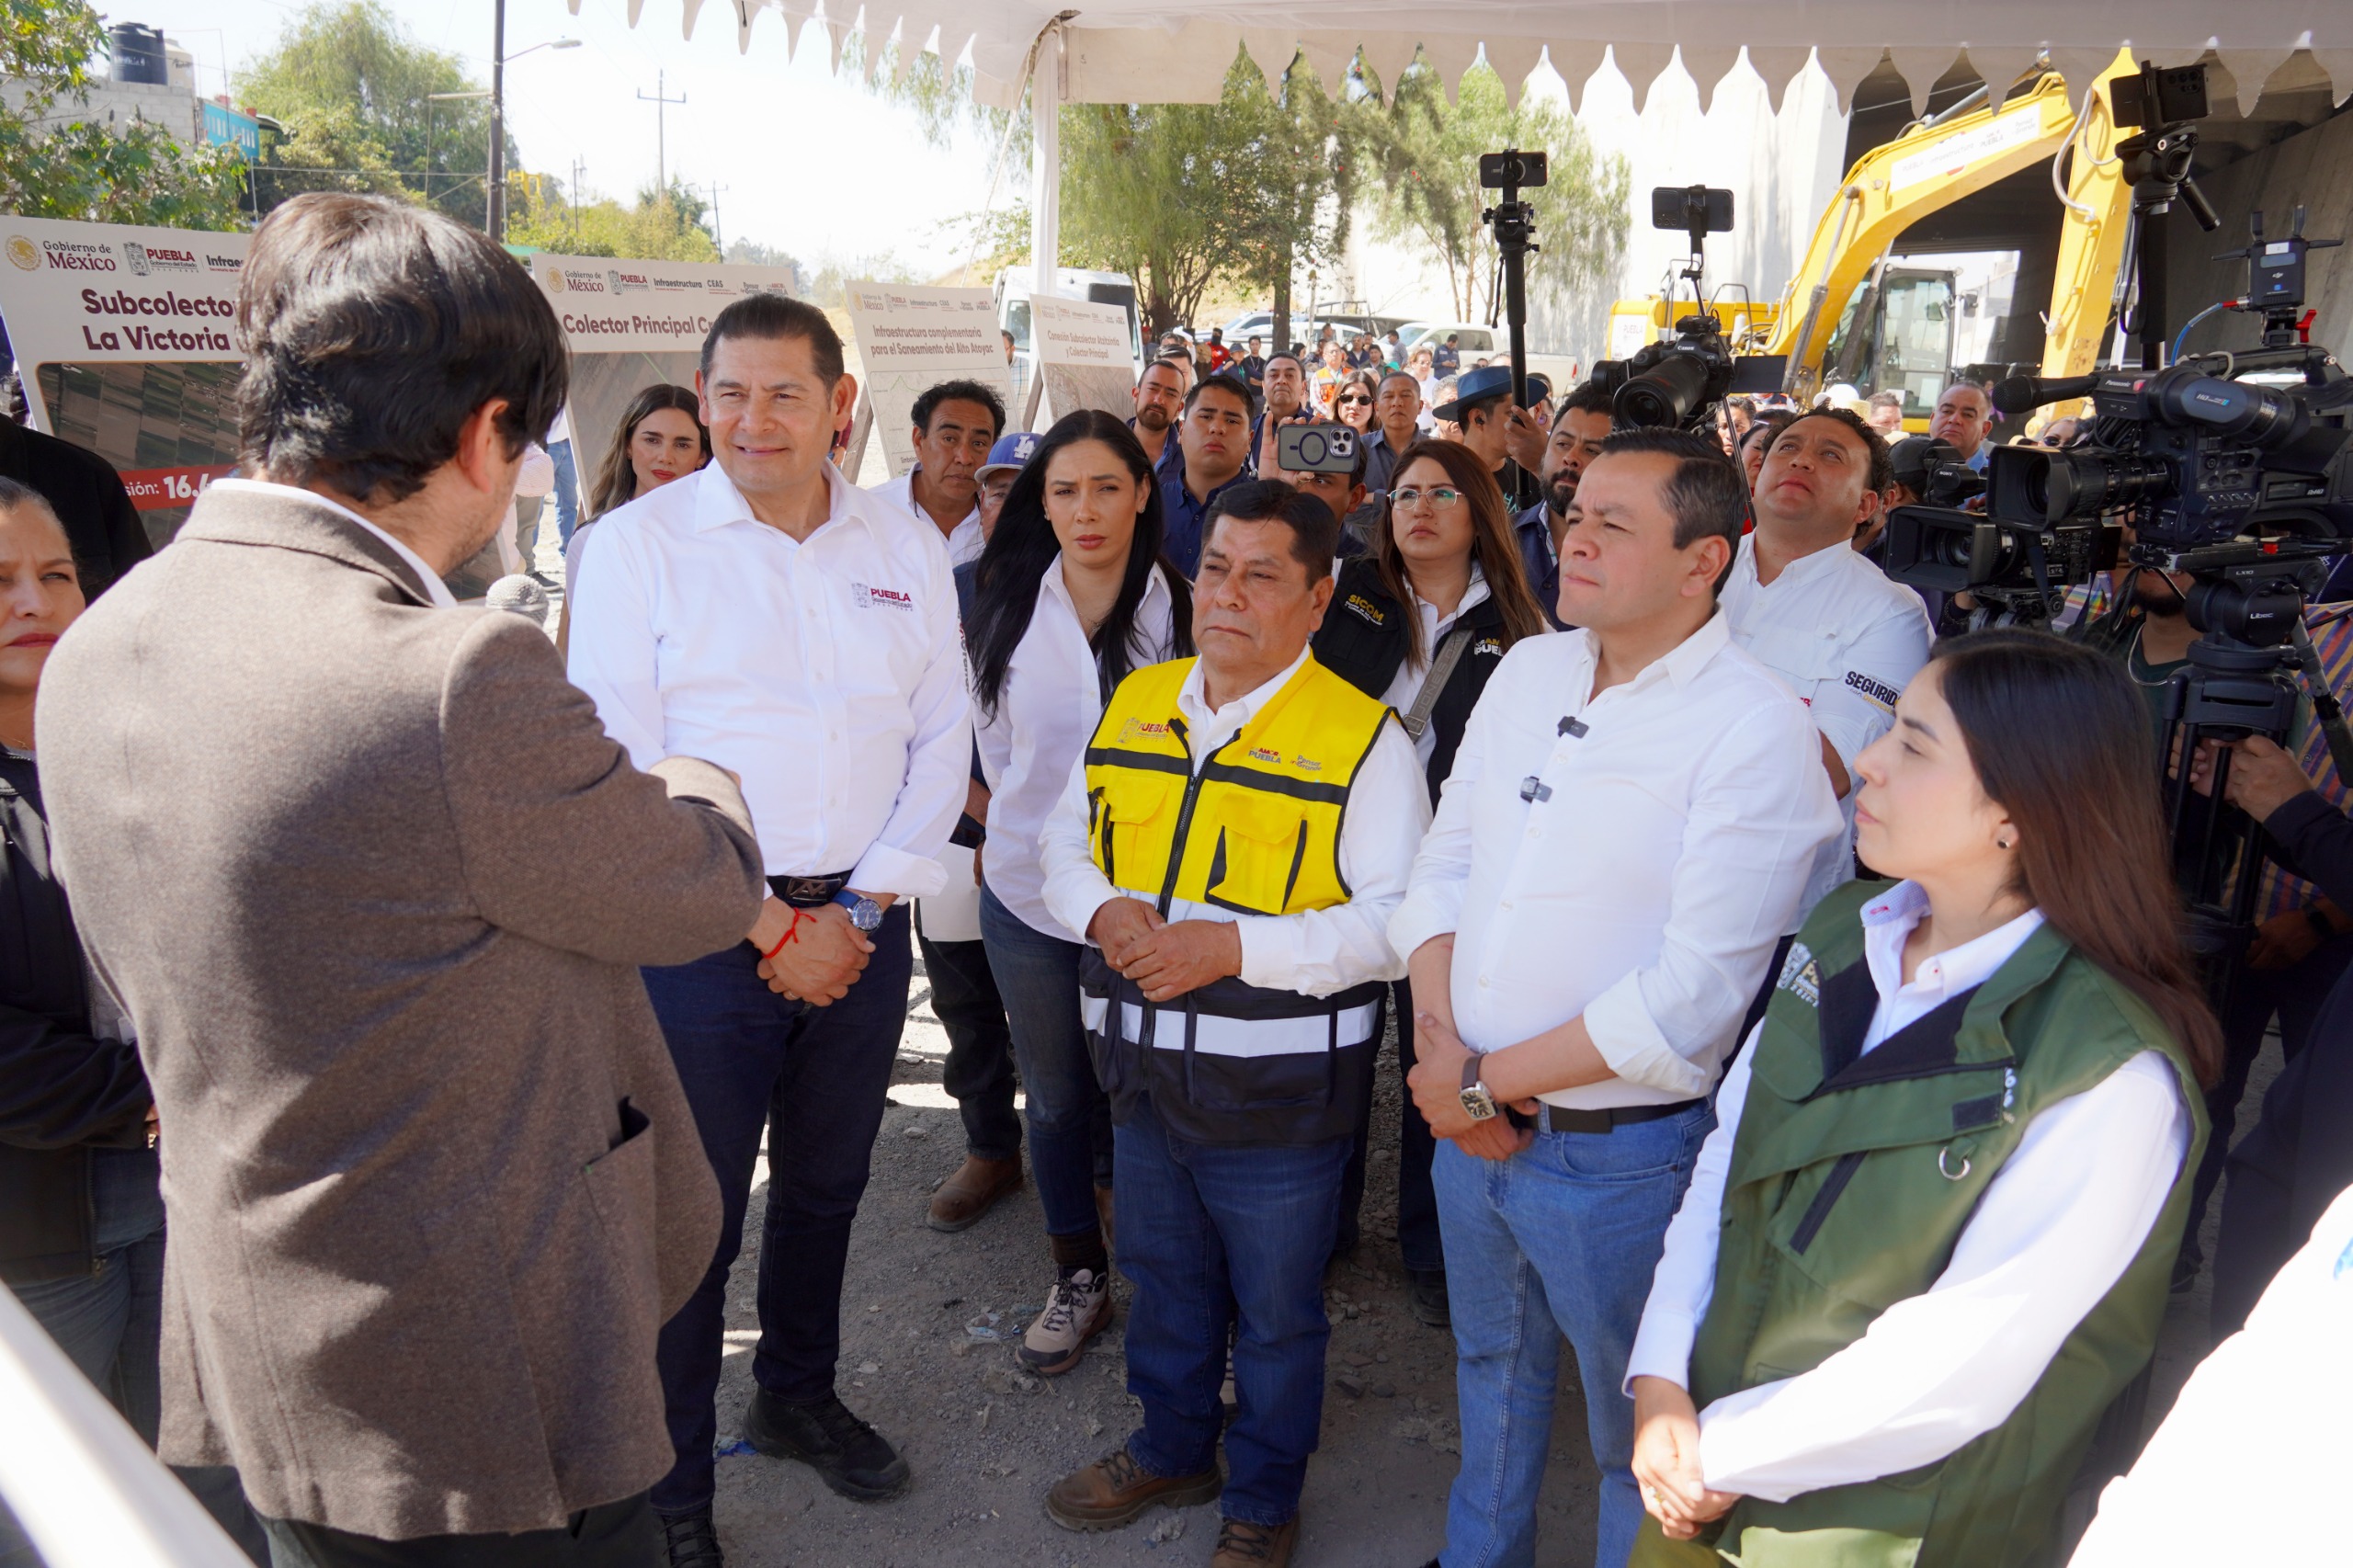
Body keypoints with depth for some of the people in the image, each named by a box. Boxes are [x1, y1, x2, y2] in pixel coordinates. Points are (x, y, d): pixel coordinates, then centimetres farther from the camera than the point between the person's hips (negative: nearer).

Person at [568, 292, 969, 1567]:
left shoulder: (907, 549, 5)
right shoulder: (641, 543, -6)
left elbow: (941, 742, 6)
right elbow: (623, 769, -11)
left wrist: (864, 908, -4)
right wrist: (768, 927, -12)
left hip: (861, 924, 4)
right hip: (700, 932, -4)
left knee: (824, 1184, 19)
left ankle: (797, 1394, 42)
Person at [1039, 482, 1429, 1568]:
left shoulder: (1362, 739, -12)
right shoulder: (1133, 704, 5)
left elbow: (1396, 923, -17)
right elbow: (1067, 838, 13)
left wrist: (1236, 946, -26)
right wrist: (1102, 911, -10)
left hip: (1279, 1098, -5)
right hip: (1145, 1073, 5)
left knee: (1275, 1314, 14)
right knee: (1164, 1283, 24)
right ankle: (1171, 1452, 48)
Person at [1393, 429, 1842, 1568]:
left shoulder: (1756, 729, -19)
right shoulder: (1527, 671, 2)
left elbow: (1694, 993, -23)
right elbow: (1443, 863, 5)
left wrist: (1486, 1083, -17)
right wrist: (1439, 1039, -11)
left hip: (1618, 1155, -7)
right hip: (1468, 1117, 7)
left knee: (1636, 1428, 15)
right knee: (1492, 1366, 28)